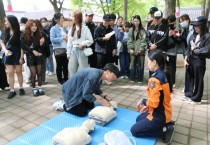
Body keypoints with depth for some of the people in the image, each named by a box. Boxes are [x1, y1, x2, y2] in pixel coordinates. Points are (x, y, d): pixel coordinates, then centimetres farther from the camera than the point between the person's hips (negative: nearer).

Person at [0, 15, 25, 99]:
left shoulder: (19, 33, -8)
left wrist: (21, 57, -13)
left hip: (17, 55, -4)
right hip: (8, 55, 4)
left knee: (18, 72, 6)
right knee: (10, 73, 3)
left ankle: (21, 88, 21)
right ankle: (12, 91, 10)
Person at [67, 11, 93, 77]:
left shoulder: (85, 28, -5)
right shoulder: (72, 29, 10)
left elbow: (91, 40, -6)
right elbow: (69, 42, 10)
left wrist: (83, 44, -20)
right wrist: (68, 53, 8)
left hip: (82, 51, -5)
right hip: (73, 51, 5)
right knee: (72, 69, 12)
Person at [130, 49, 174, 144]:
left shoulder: (154, 79, -28)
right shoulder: (162, 75, 2)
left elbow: (154, 103, -30)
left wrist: (143, 101, -11)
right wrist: (147, 105, 12)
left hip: (159, 116, -9)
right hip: (163, 112, 9)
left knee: (134, 130, 3)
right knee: (139, 119, 27)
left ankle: (165, 130, -1)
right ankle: (165, 124, 14)